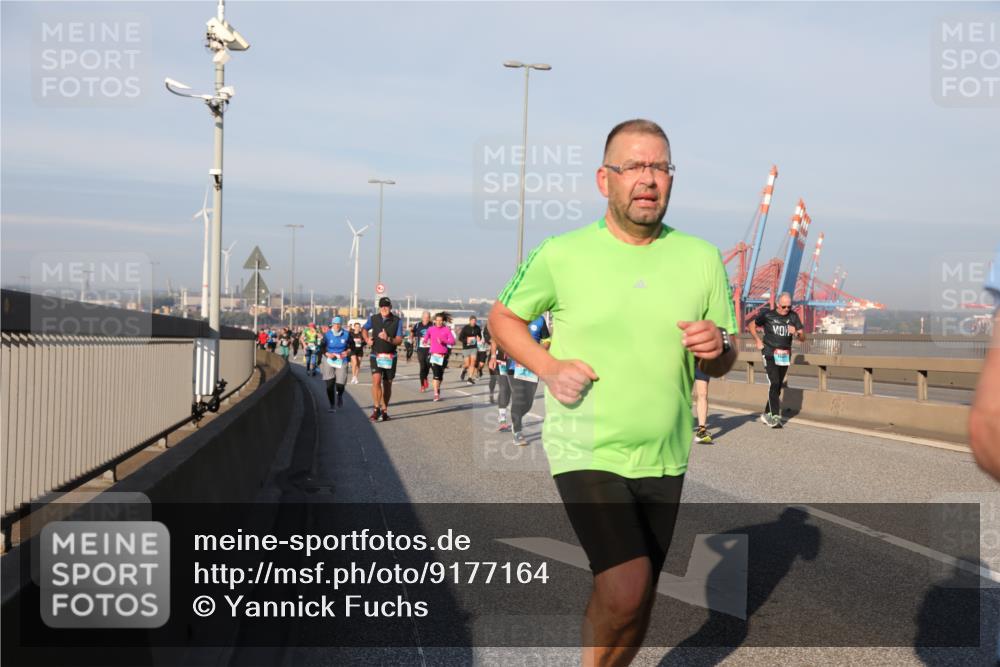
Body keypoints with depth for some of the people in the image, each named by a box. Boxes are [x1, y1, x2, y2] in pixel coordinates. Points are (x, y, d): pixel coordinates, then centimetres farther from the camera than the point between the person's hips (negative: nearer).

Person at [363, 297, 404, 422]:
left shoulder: (397, 321, -2)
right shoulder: (373, 319, 2)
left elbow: (399, 340, -6)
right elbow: (365, 329, 23)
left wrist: (388, 339, -24)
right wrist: (367, 339, 5)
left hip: (390, 357, 0)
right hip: (376, 355, 0)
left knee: (387, 384, 8)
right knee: (376, 380, -19)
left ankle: (384, 411, 20)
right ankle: (376, 408, -15)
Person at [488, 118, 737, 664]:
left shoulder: (702, 258, 2)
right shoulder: (560, 255, -6)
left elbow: (723, 364, 9)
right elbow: (503, 318, 8)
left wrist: (717, 347, -15)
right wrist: (549, 368, -10)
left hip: (663, 458, 4)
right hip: (585, 450, -4)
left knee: (635, 606, 14)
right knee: (626, 590, -20)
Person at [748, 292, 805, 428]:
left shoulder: (793, 316, 3)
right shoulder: (767, 315, -5)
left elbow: (803, 337, 2)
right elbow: (752, 326, 11)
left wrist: (796, 333, -19)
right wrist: (758, 341, 3)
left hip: (785, 355, 4)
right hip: (770, 354, -4)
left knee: (778, 386, 9)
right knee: (774, 383, -16)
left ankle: (766, 414, 22)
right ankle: (775, 417, -19)